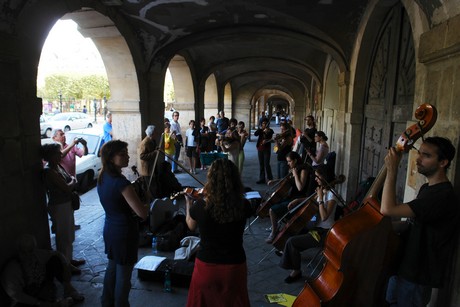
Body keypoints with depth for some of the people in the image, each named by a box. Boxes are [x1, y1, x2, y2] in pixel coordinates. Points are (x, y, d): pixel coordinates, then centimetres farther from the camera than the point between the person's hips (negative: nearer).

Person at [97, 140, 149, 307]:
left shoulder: (102, 177, -1)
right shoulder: (121, 182, -28)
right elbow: (142, 213, -29)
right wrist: (146, 205, -8)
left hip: (110, 229, 9)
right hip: (125, 232, -9)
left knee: (112, 266, 26)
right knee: (124, 274, 9)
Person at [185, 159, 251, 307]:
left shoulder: (200, 205, -19)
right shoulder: (243, 206, -17)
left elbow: (191, 225, 3)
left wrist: (188, 203, 19)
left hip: (206, 265, 0)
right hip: (235, 265, 1)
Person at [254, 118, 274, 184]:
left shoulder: (270, 131, 0)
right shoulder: (260, 130, 9)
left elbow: (271, 139, -11)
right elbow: (255, 134, -10)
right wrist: (260, 129, -21)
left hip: (267, 149, -4)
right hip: (260, 149, 4)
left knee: (266, 164, -8)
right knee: (261, 164, 8)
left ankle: (270, 178, 8)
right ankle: (262, 179, 14)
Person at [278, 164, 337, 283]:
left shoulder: (331, 195, -21)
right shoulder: (321, 190, 5)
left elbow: (324, 217, -29)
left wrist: (320, 198, -26)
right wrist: (298, 201, 8)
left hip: (324, 233, -9)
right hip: (317, 226, 9)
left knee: (291, 241, -18)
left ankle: (296, 271, 1)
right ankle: (287, 251, 40)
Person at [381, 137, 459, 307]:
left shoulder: (443, 196, -26)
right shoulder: (426, 188, 7)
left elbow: (387, 209, -35)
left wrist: (392, 171, -28)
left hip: (416, 278, -9)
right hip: (403, 267, 9)